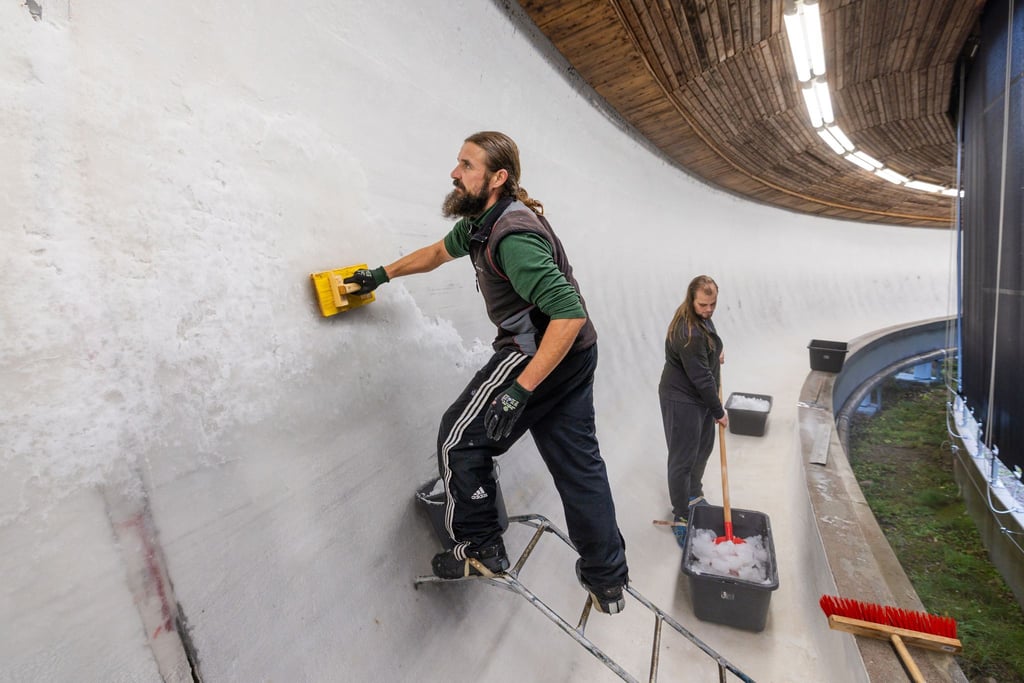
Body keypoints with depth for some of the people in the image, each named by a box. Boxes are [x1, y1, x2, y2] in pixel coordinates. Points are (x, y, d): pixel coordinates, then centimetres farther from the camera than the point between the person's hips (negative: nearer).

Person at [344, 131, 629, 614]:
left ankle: (480, 549, 19)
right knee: (578, 462, 14)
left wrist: (520, 390, -31)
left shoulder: (512, 236, -23)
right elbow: (440, 251, 26)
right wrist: (382, 274, 33)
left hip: (538, 352, -10)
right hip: (576, 356, 10)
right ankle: (608, 582, 29)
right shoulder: (484, 220, 9)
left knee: (460, 437, 4)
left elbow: (569, 313, -30)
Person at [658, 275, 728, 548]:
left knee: (704, 448, 22)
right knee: (683, 459, 0)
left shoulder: (701, 317, 1)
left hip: (701, 396, 10)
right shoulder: (689, 334, -29)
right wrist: (719, 412, -13)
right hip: (682, 400, -10)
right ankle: (681, 517, 14)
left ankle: (694, 495, 43)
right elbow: (701, 378, -23)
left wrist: (716, 351, 7)